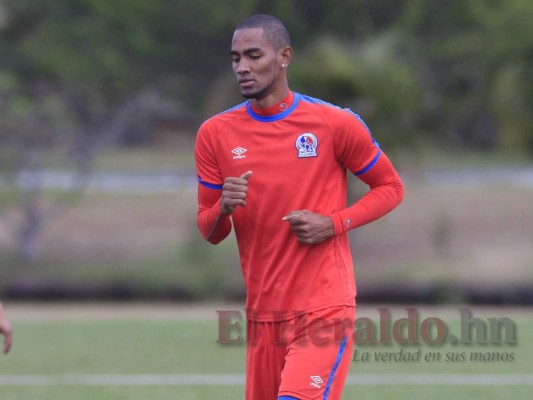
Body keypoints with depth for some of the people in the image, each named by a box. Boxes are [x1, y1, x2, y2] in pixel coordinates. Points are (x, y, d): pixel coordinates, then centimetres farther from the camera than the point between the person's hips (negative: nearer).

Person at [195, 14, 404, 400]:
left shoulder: (335, 123, -4)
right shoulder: (215, 134, 5)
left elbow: (391, 187, 6)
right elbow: (209, 232, 11)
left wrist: (334, 224, -10)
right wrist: (223, 208, -13)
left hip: (325, 308, -4)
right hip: (261, 313, 4)